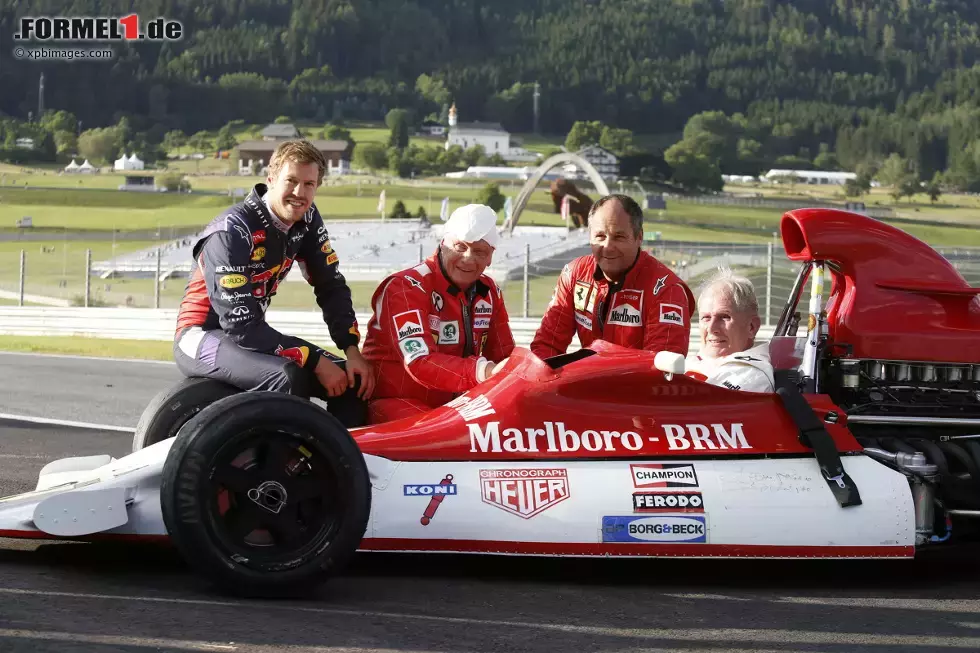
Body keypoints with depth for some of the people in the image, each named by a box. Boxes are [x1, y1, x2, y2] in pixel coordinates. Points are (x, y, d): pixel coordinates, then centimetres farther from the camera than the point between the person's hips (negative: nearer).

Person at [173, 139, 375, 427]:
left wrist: (353, 351, -12)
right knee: (289, 376, -34)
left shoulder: (307, 220, -3)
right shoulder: (232, 231, -24)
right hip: (203, 336, -8)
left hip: (252, 331, 8)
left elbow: (331, 286, 4)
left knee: (354, 379, -4)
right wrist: (315, 361, -27)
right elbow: (240, 324, -28)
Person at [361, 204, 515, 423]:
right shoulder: (406, 287, -14)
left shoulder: (489, 293, 7)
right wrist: (484, 372, -42)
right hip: (396, 403, -7)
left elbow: (504, 357, 8)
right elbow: (421, 363, -27)